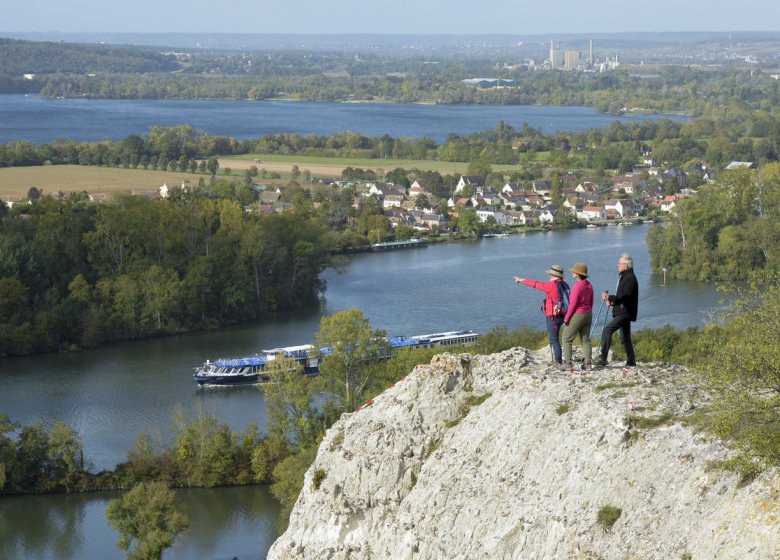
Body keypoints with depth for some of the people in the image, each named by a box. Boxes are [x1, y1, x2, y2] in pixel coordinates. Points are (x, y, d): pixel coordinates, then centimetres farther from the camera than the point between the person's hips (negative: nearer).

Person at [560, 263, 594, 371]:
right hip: (588, 314, 8)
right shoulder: (589, 285, 5)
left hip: (577, 315, -8)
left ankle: (567, 363, -1)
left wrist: (566, 318, -13)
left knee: (567, 339, 3)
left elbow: (573, 304, -19)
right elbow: (591, 302, 12)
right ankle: (587, 363, 8)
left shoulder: (577, 286, -20)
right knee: (586, 340, 11)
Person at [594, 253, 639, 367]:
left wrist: (611, 298, -34)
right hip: (623, 312, 11)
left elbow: (626, 297, -25)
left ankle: (603, 357, -27)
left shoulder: (630, 278, -14)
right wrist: (613, 301, 11)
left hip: (625, 313, -11)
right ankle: (631, 362, 20)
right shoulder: (625, 277, 19)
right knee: (625, 338, 14)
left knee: (607, 329, -21)